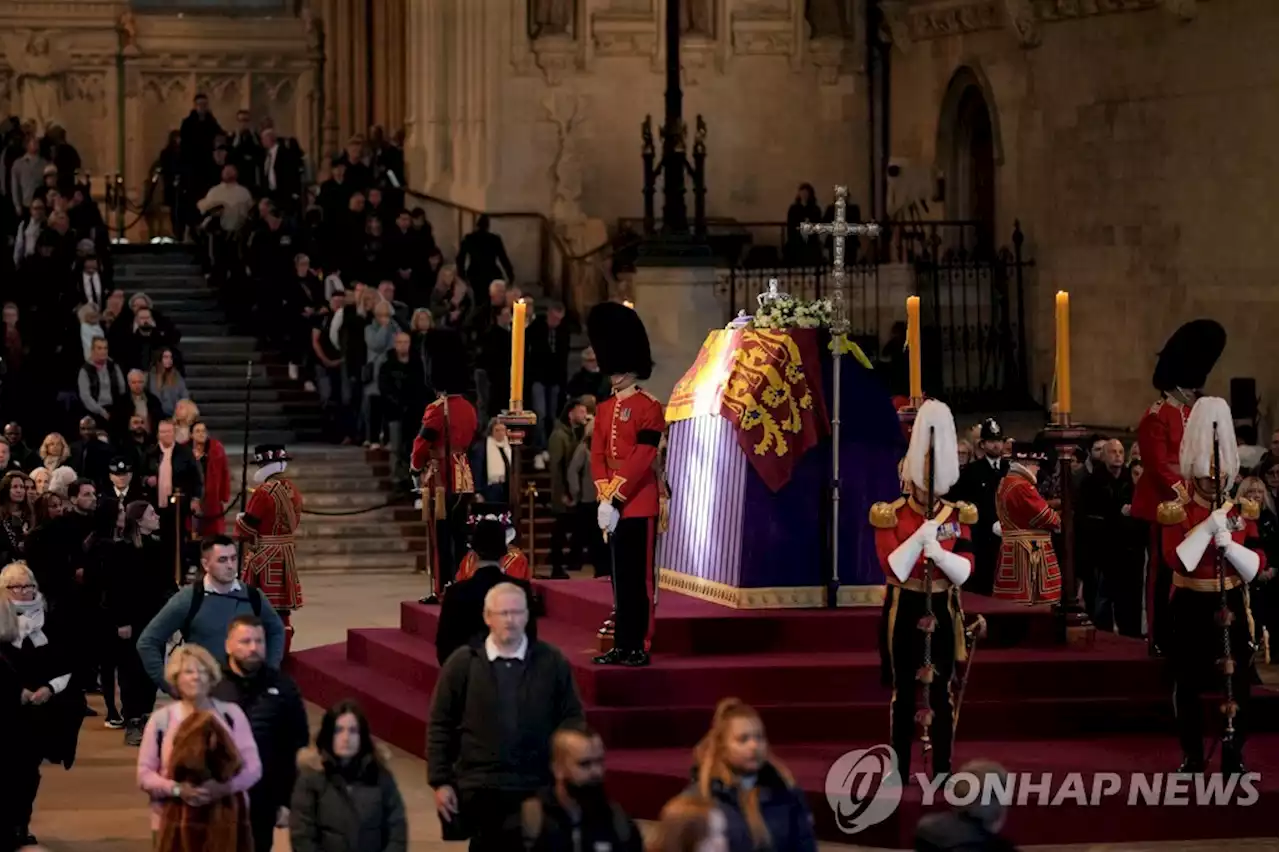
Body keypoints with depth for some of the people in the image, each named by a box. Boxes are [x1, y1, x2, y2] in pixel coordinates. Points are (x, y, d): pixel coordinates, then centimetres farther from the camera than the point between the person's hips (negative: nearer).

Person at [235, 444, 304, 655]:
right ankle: (282, 651, 16)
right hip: (286, 554, 8)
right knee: (282, 605, 11)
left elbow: (245, 528, -16)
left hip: (263, 557, -8)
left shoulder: (264, 492, -19)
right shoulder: (293, 490, 7)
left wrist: (240, 519, 4)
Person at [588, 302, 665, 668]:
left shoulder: (649, 408, -8)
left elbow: (642, 459, -15)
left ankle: (639, 646, -2)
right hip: (613, 505, 7)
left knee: (639, 578, -4)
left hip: (639, 505, -7)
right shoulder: (604, 409, 14)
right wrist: (604, 498, -5)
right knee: (620, 578, 10)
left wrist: (615, 499, -17)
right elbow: (598, 455, 9)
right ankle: (622, 645, 14)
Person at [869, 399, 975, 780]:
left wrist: (938, 551, -24)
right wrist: (920, 536, -24)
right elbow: (893, 569, -17)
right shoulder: (890, 516, -6)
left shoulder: (958, 516, 1)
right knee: (904, 690, 2)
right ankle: (901, 769, 8)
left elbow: (965, 571, -7)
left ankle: (942, 768, 7)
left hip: (942, 610, 2)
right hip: (905, 610, -2)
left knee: (941, 690, 3)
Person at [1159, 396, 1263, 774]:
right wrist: (1208, 528, -27)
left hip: (1230, 607, 2)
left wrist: (1229, 545, -22)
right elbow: (1177, 560, -22)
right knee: (1188, 684, 4)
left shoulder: (1242, 512, 2)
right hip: (1190, 609, -2)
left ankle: (1234, 754, 12)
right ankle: (1192, 755, 14)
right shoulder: (1176, 513, -7)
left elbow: (1257, 565, -5)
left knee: (1237, 683, 2)